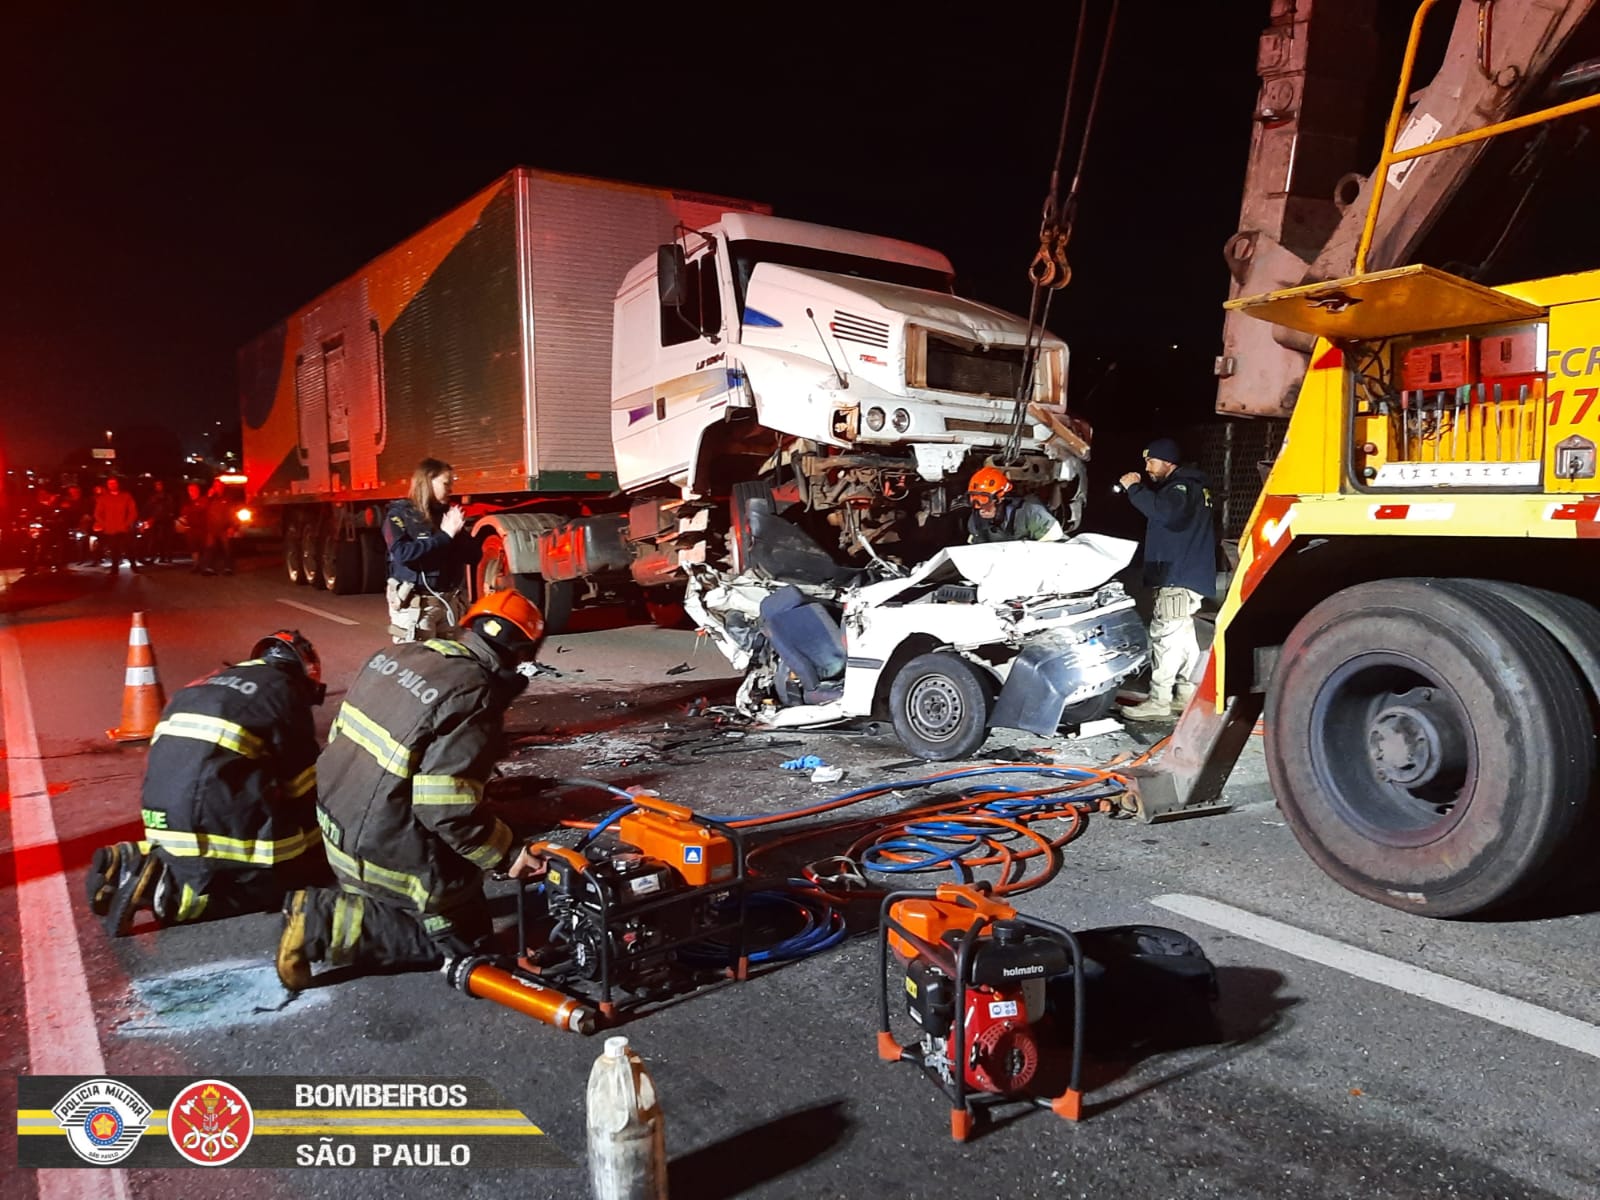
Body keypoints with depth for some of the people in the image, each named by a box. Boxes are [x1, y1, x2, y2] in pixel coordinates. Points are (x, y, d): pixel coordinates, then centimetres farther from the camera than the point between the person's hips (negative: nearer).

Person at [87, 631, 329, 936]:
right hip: (212, 816, -8)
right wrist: (321, 847, 20)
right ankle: (172, 890, -14)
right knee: (296, 874, -2)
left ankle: (133, 861, 9)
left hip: (163, 814, 8)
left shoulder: (214, 681, 25)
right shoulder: (286, 692, 4)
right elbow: (305, 787, 5)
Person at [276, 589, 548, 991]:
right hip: (387, 853, -9)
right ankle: (324, 924, -2)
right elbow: (448, 811, -27)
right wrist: (509, 854, -13)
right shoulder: (474, 700, -24)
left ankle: (355, 896, 13)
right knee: (463, 938, 9)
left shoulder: (395, 654, 0)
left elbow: (339, 736, 11)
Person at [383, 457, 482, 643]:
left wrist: (457, 534, -10)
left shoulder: (449, 513, 11)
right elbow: (402, 553, -20)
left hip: (451, 602, 5)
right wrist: (444, 536, -17)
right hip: (415, 605, -5)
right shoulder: (400, 514, -3)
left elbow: (475, 555, 9)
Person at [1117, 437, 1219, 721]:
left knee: (1166, 635, -13)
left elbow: (1164, 511, -33)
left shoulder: (1183, 487, -13)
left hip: (1180, 577, -11)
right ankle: (1185, 694, 23)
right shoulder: (1184, 487, 21)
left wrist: (1134, 489, -25)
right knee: (1182, 636, 15)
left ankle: (1159, 701, -13)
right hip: (1184, 575, 11)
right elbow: (1161, 509, 22)